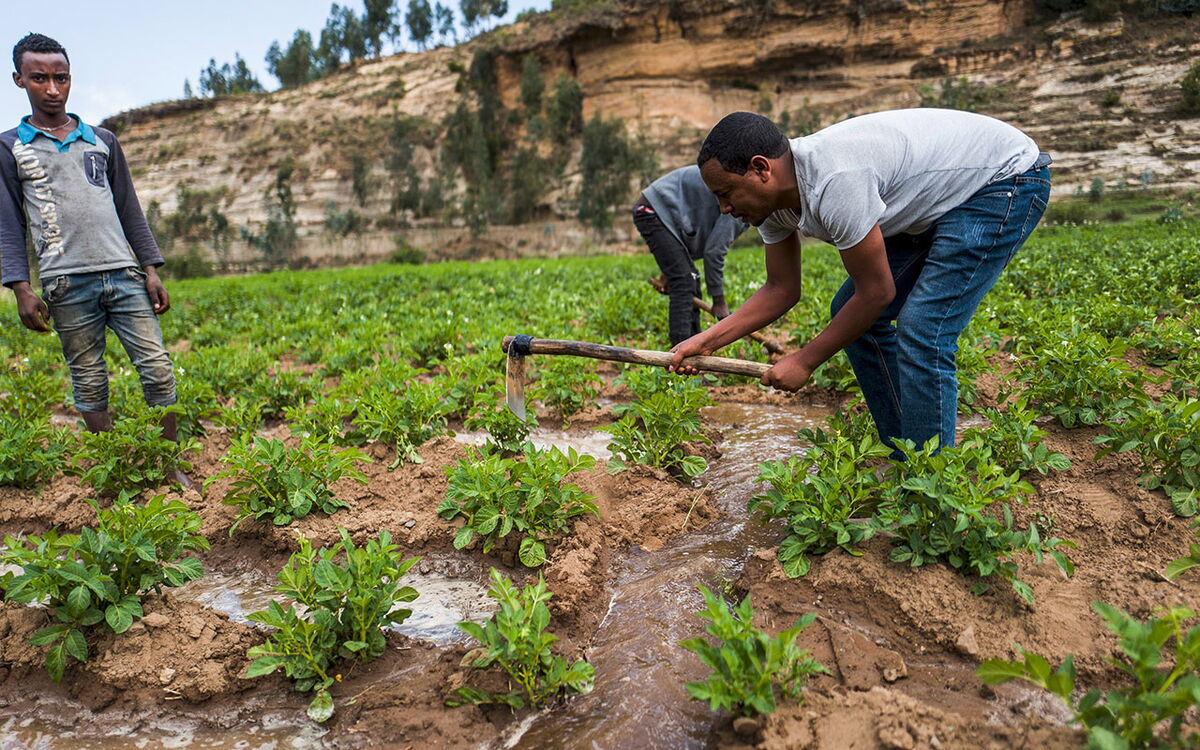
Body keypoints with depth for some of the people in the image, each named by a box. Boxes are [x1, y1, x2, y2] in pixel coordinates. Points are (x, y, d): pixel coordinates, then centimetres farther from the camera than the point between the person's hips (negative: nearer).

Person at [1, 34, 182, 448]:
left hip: (123, 274, 2)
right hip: (67, 282, -1)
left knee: (158, 368, -5)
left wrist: (151, 270, 7)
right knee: (89, 382, 3)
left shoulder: (102, 141, 16)